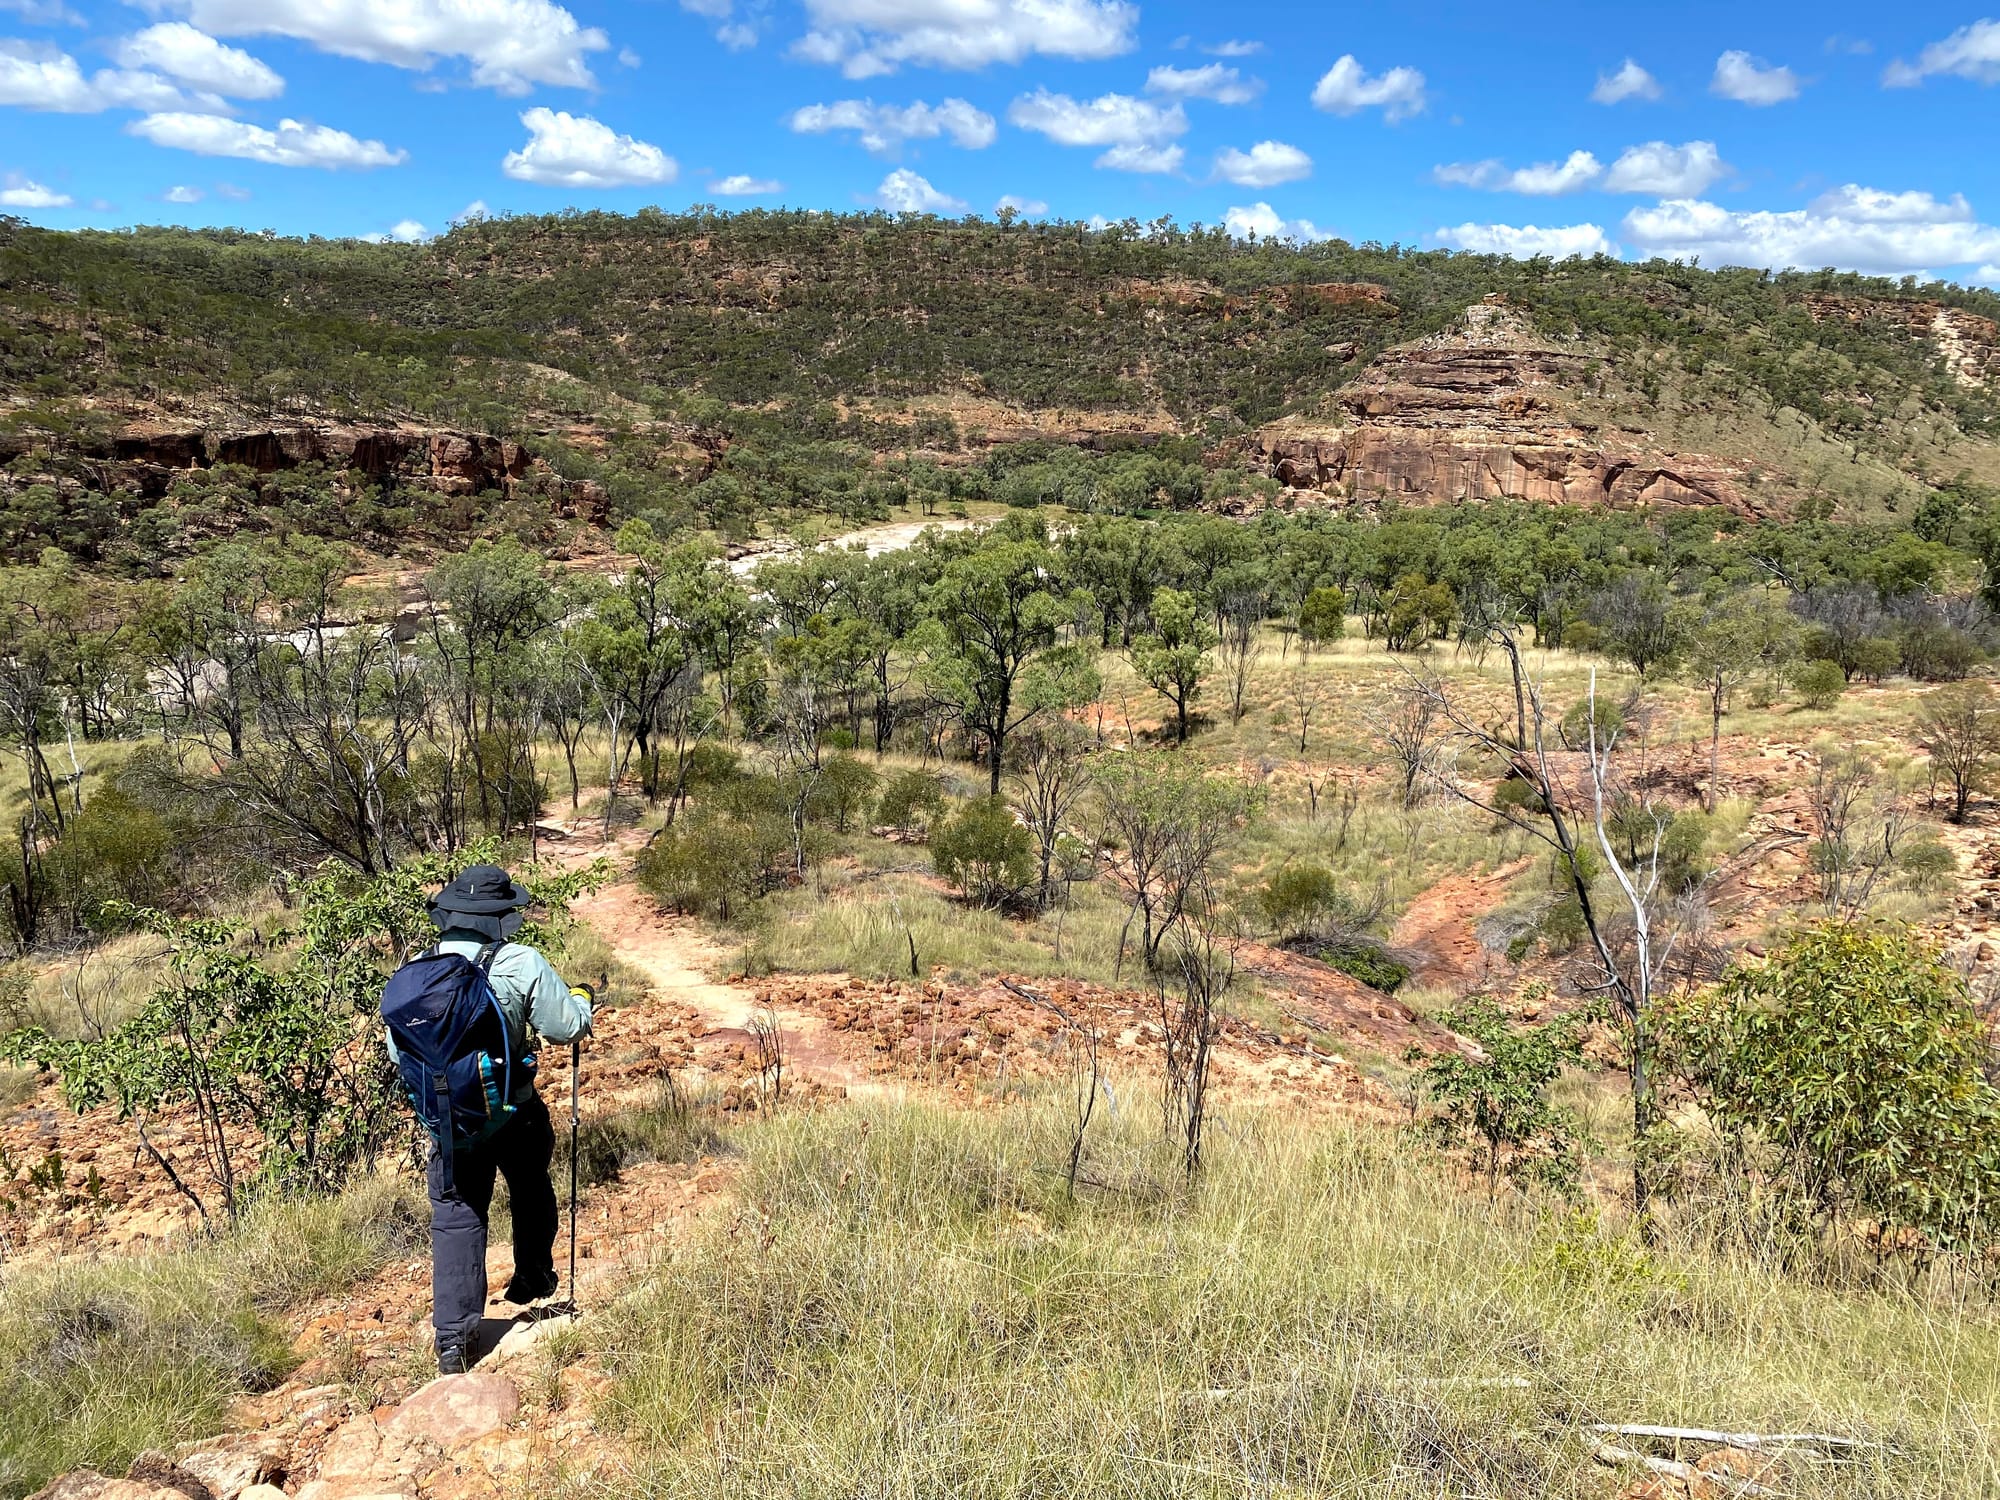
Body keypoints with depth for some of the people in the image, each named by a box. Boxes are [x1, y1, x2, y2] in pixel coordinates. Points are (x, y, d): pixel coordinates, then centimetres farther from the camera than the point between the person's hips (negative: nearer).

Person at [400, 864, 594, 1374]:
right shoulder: (521, 964, -18)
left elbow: (399, 1049, 3)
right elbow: (569, 1026, -15)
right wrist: (580, 1001, 7)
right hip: (514, 1112, -2)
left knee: (455, 1218, 9)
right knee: (531, 1189, 25)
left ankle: (453, 1337, 5)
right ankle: (533, 1279, 40)